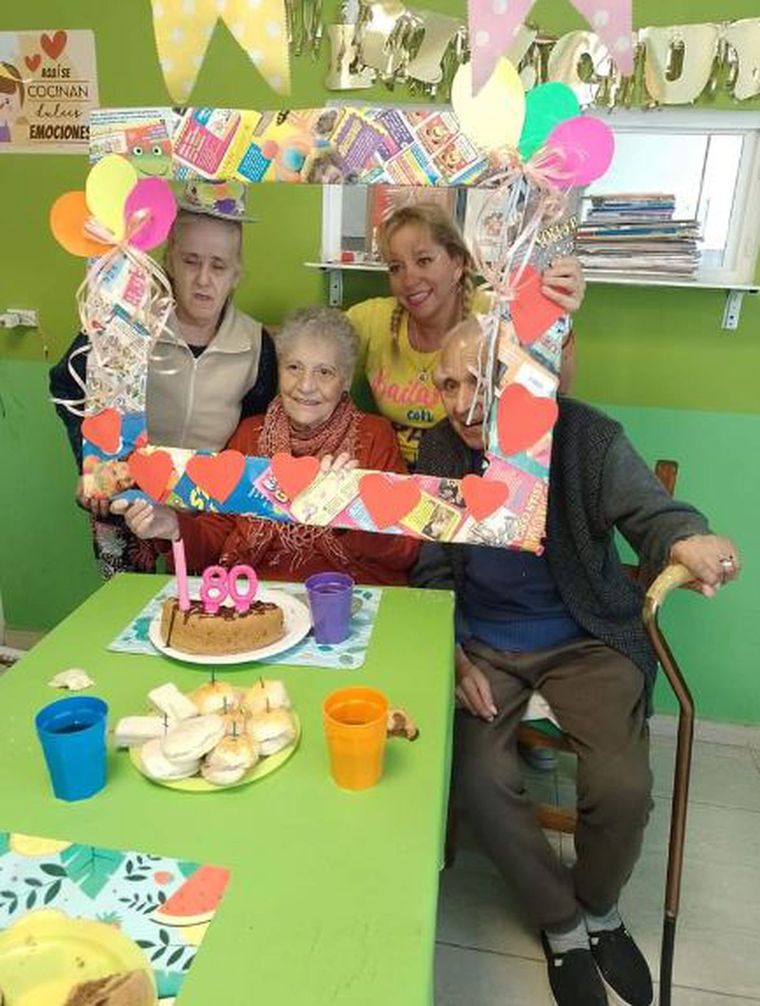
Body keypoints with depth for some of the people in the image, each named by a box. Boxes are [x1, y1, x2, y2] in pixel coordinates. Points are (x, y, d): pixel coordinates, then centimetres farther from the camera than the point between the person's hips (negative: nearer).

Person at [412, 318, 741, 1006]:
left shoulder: (587, 437, -10)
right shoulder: (439, 449, -5)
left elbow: (651, 511, -16)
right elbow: (431, 572, 1)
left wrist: (688, 540, -41)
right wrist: (457, 660, -10)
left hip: (585, 639, -1)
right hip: (481, 644, 2)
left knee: (623, 786, -18)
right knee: (479, 780, -18)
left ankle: (600, 909, 19)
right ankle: (561, 920, 14)